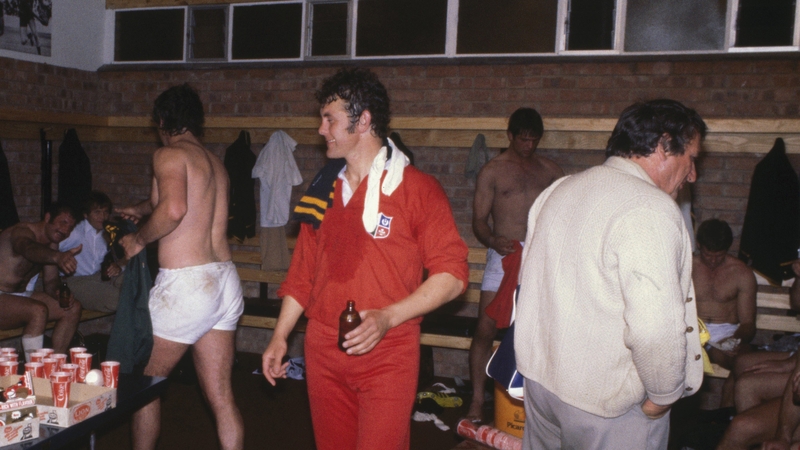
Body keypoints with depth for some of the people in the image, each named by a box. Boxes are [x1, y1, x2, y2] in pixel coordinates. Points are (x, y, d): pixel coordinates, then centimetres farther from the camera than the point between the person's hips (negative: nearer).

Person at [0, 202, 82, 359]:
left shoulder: (52, 244, 8)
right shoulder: (22, 231, -19)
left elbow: (51, 281, 8)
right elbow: (29, 249, -45)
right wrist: (58, 257, -67)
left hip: (19, 295, 9)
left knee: (73, 308, -3)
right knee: (38, 311, -33)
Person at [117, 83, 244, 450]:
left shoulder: (169, 154, -7)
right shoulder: (214, 162, 18)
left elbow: (173, 209, -26)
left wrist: (139, 239, -8)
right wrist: (141, 209, 50)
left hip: (185, 283, -7)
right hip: (224, 280, 7)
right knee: (220, 395, 10)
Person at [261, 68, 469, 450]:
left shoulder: (417, 189, -8)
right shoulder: (325, 190, 10)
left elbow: (452, 274, -12)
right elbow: (304, 270, 15)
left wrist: (387, 318, -21)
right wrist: (280, 337, 12)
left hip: (386, 355, -5)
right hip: (323, 352, 6)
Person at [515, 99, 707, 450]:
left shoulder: (558, 190, 7)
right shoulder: (649, 209, -20)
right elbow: (656, 329, -28)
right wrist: (663, 396, -12)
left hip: (540, 374, 8)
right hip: (609, 402, -8)